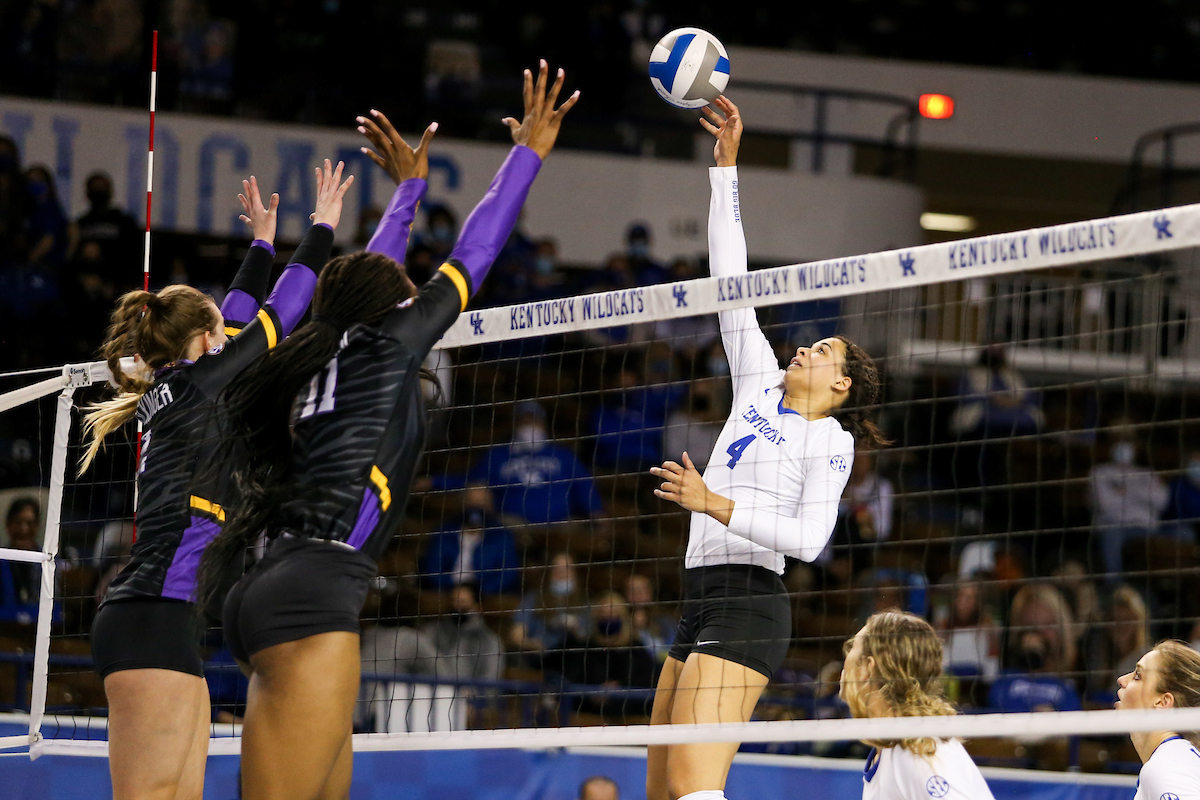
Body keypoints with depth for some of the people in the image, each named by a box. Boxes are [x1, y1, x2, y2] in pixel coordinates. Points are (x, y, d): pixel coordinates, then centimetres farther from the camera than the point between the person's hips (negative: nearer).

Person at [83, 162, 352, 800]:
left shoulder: (171, 394, 19)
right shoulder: (197, 384, -3)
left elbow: (238, 316, 34)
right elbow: (281, 311, 6)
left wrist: (263, 242, 44)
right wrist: (322, 227, 18)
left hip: (167, 621, 10)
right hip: (155, 618, -10)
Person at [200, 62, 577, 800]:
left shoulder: (330, 360, 23)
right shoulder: (385, 346, 4)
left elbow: (370, 279, 41)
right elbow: (472, 258, 11)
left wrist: (409, 188, 51)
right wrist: (529, 152, 21)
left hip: (272, 599, 9)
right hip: (313, 598, -9)